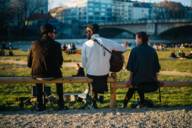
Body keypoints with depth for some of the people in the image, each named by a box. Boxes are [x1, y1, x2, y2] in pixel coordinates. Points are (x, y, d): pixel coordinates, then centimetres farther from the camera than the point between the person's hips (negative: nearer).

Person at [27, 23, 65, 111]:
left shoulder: (35, 44, 0)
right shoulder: (56, 45, -7)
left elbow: (29, 63, 3)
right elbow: (60, 62, 1)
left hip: (37, 74, 2)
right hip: (52, 75, -2)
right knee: (59, 75, 34)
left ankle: (40, 104, 35)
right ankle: (60, 103, 34)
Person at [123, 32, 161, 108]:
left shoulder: (135, 50, -9)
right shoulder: (152, 50, 2)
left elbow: (131, 67, -7)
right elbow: (157, 67, 7)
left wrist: (130, 79, 0)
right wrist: (155, 78, 18)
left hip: (138, 77, -3)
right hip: (150, 79, 3)